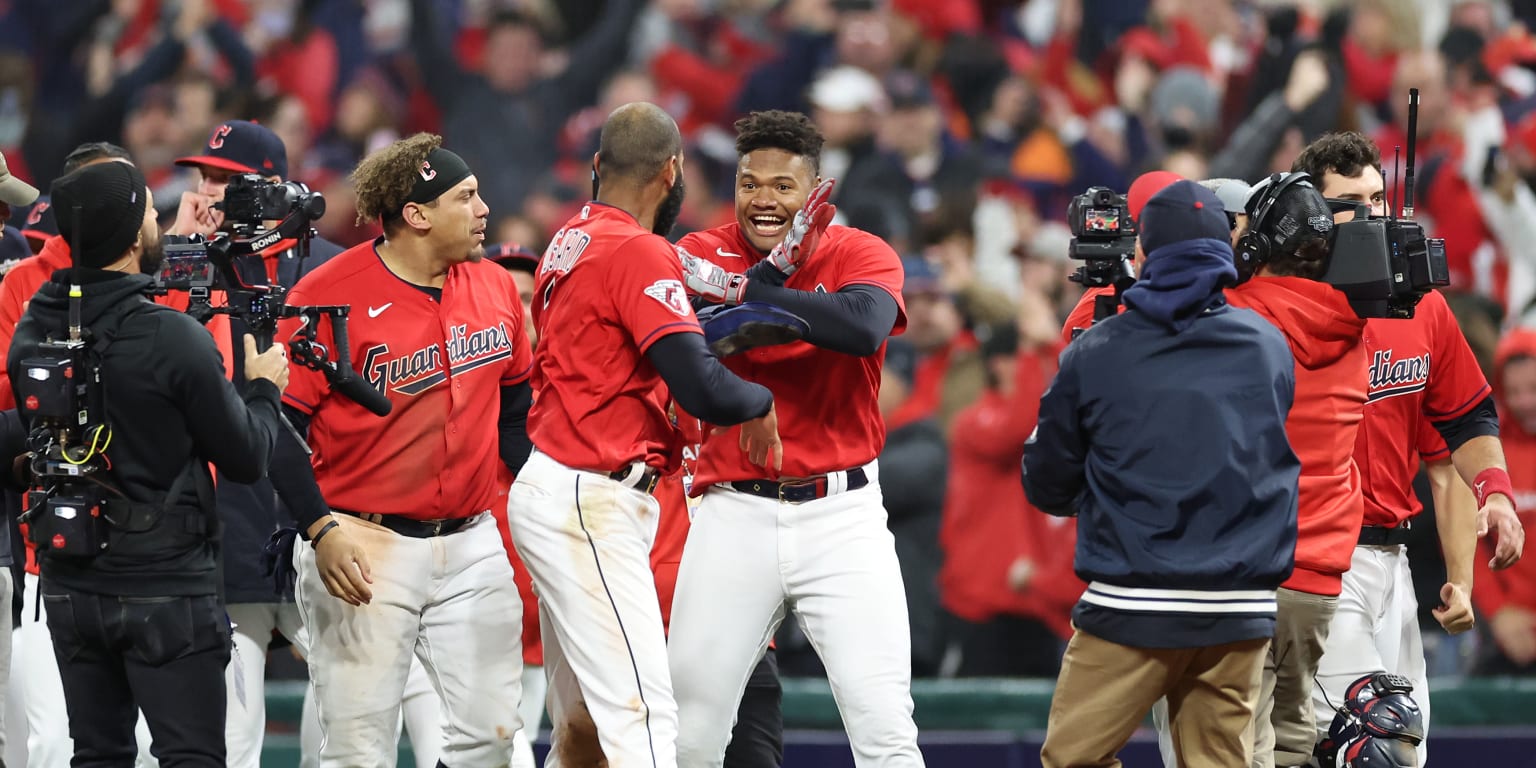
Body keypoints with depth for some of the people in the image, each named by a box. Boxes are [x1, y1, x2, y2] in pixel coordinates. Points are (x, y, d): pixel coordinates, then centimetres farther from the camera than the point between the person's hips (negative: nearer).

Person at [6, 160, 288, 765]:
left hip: (69, 586, 6)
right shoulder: (173, 337, -18)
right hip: (167, 588, -6)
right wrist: (263, 389, 11)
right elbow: (245, 457, -11)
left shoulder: (33, 333, -1)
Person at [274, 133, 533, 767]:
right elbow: (277, 424, -10)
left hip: (472, 543, 6)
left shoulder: (495, 287, 7)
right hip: (365, 547, -5)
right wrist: (322, 530, -20)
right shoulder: (329, 296, -11)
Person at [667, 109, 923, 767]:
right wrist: (775, 267, -17)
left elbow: (864, 326, -23)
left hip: (841, 514, -1)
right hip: (735, 513, 1)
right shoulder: (704, 256, 5)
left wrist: (742, 292, -20)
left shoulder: (860, 255, 0)